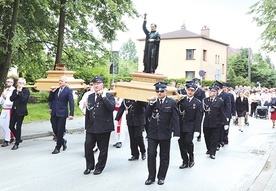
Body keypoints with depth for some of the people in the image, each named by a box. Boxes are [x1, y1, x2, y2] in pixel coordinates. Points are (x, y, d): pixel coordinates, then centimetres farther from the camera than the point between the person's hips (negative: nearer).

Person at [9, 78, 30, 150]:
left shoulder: (26, 91, -3)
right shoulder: (15, 90, 14)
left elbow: (24, 99, -19)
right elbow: (11, 99, -1)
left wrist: (20, 91, -14)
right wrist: (17, 92, -8)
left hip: (21, 111, -6)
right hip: (14, 111, 6)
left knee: (18, 127, -2)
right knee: (11, 126, 4)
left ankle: (16, 144, 7)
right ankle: (18, 138, 26)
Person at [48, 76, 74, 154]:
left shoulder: (68, 90, -6)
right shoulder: (56, 90, 11)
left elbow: (71, 103, -11)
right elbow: (49, 100, 11)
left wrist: (71, 114, -18)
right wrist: (52, 91, -4)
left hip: (62, 113, -5)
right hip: (54, 113, 6)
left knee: (60, 131, 0)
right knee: (55, 130, 9)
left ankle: (58, 148, 11)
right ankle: (63, 141, 33)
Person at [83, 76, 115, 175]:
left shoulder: (109, 96, -2)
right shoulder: (90, 97, 15)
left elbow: (112, 107, -22)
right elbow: (87, 113, 18)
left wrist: (104, 96, -22)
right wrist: (86, 126, 16)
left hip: (103, 128, -4)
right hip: (91, 127, 5)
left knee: (103, 149, 5)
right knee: (88, 146, 0)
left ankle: (99, 167, 21)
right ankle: (89, 166, 17)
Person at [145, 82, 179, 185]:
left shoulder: (172, 103, -4)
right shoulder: (152, 102, 4)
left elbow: (175, 119, -6)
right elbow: (147, 115, -2)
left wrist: (176, 133, -12)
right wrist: (151, 104, -15)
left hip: (165, 133, -2)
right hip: (152, 132, 2)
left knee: (164, 156, 9)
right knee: (151, 154, 0)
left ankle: (161, 177, 23)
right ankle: (151, 177, 14)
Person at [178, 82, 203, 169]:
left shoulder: (198, 103, -1)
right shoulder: (181, 100, 6)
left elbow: (198, 118, -4)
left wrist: (197, 130, -9)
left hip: (190, 127, -3)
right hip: (180, 126, 3)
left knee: (188, 142, -15)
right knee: (181, 143, 5)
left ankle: (191, 157, 14)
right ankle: (185, 162, 20)